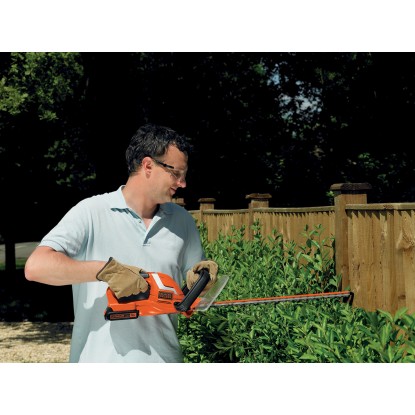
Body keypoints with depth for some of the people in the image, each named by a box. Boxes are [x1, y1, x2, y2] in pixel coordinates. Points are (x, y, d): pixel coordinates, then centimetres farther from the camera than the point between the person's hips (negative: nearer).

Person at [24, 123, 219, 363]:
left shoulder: (182, 221, 10)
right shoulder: (92, 213, -8)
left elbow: (194, 281, 21)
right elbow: (36, 266, -18)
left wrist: (201, 279, -2)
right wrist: (107, 269, -25)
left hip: (164, 361, 5)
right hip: (102, 365, -5)